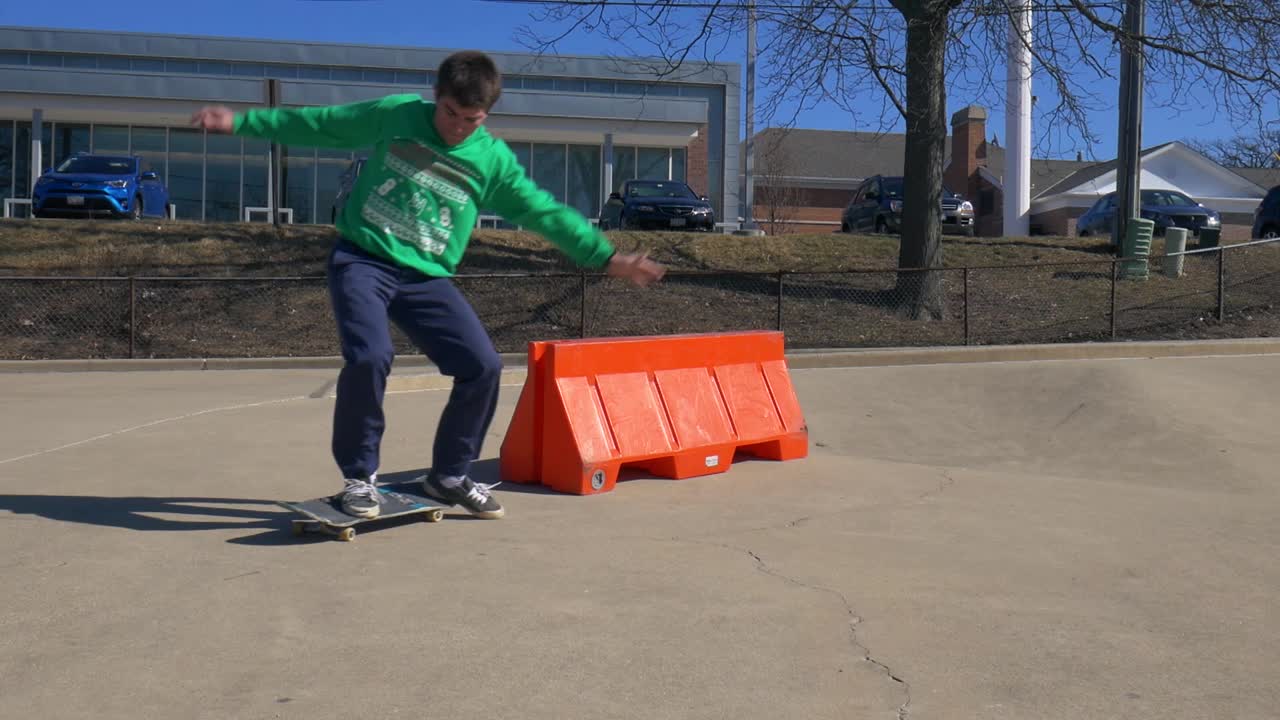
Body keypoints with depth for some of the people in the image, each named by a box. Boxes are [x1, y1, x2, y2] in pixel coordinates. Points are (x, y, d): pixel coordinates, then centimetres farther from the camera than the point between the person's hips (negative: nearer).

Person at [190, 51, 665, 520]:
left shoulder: (494, 160, 2)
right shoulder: (393, 115, 0)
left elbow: (546, 213, 5)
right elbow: (315, 124, 9)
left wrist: (606, 257, 3)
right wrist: (242, 122, 10)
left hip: (426, 277, 3)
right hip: (362, 261, -2)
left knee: (483, 366, -9)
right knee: (369, 358, -26)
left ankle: (449, 475, 13)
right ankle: (359, 477, -3)